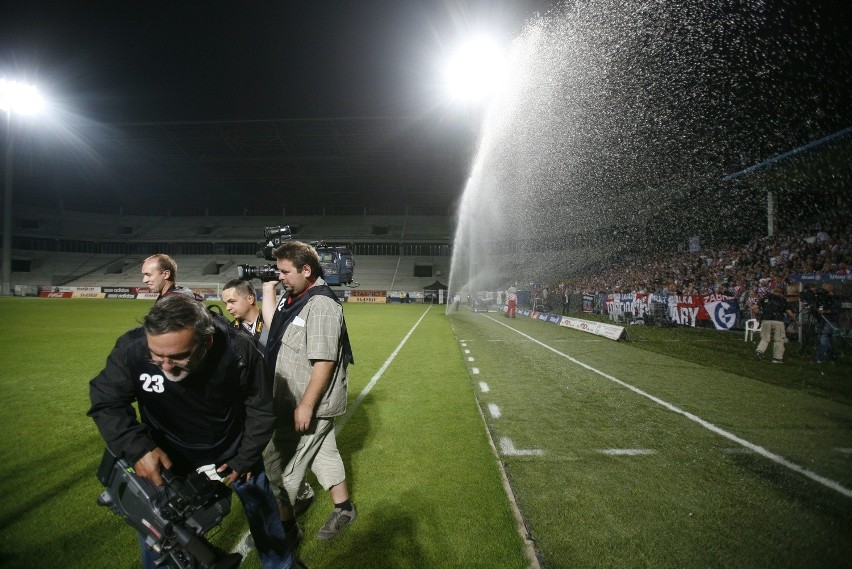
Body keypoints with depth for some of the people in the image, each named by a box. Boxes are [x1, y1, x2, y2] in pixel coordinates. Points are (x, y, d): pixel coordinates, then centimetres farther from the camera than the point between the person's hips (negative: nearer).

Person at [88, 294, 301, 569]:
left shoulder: (239, 351, -33)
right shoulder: (131, 349, -32)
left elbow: (261, 408, -15)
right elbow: (106, 402, -13)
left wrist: (245, 459, -9)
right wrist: (136, 448, -27)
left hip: (233, 451, 0)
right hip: (166, 457, 0)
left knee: (262, 509, 19)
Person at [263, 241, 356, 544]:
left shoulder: (321, 305, -24)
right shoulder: (292, 298, 6)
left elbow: (324, 362, -27)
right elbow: (273, 332, 18)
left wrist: (306, 406, -24)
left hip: (310, 404, -9)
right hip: (293, 400, 9)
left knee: (279, 463, 4)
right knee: (323, 453, 21)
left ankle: (284, 524, 26)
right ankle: (344, 508, 39)